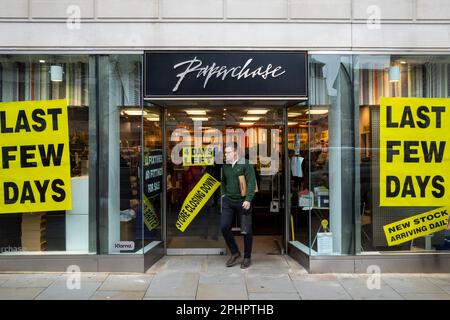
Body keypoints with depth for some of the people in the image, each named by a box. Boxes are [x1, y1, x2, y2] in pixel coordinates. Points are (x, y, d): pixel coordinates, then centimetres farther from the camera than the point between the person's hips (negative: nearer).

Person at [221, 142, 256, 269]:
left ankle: (247, 257, 21)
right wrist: (223, 194, 13)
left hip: (243, 201, -5)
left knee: (247, 230, 3)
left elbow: (251, 182, -13)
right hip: (228, 201, 5)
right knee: (224, 227, -3)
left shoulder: (245, 164, -8)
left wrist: (248, 199, -20)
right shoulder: (225, 166, 10)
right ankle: (235, 253, 18)